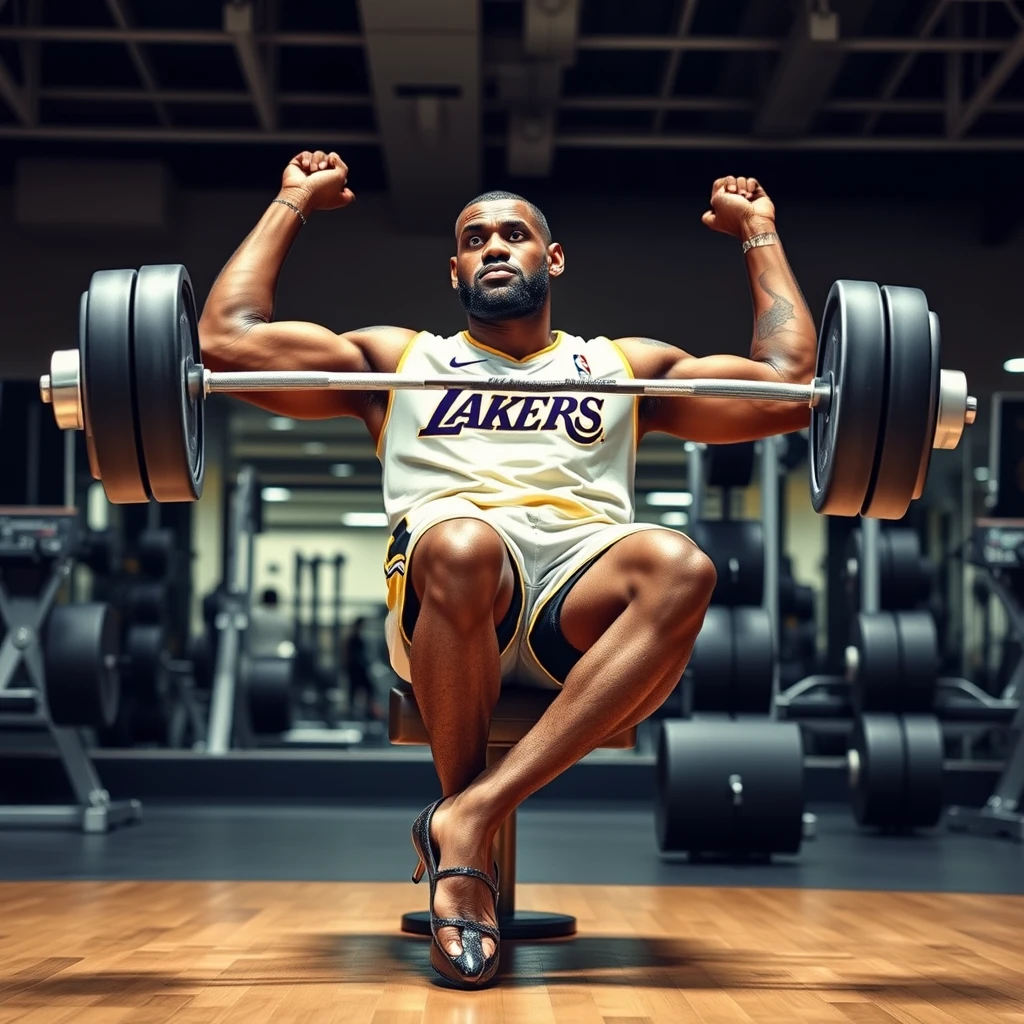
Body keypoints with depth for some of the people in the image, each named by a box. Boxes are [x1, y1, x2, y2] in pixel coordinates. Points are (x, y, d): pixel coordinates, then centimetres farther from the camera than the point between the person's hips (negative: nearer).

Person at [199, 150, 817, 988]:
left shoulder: (627, 365, 33)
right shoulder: (398, 358, 31)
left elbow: (792, 386, 27)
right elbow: (229, 339, 23)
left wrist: (758, 232, 33)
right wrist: (294, 203, 32)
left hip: (581, 593, 1)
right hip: (448, 599, -1)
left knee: (680, 568, -36)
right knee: (461, 545, -40)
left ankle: (470, 816, -36)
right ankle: (466, 859, -22)